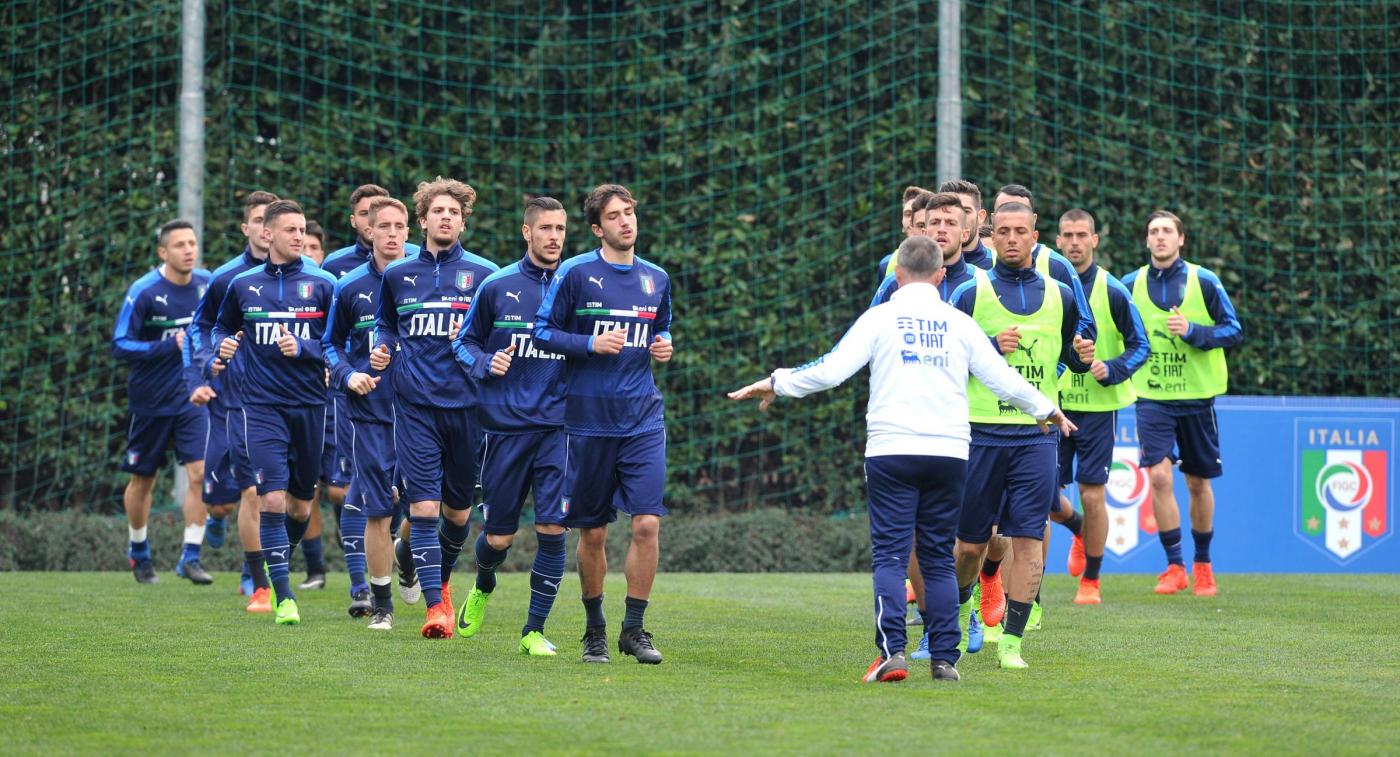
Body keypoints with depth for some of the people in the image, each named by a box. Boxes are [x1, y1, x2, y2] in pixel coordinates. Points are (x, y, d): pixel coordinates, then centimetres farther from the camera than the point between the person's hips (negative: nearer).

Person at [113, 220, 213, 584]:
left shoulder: (207, 284, -1)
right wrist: (168, 347, -25)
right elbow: (120, 345, -16)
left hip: (193, 398, 2)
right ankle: (139, 552, 33)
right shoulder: (143, 292, -15)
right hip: (150, 400, -2)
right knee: (143, 481, 11)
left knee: (201, 473, -14)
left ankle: (190, 557, -5)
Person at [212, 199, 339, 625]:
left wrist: (302, 348, -16)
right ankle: (283, 597, -10)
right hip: (262, 405, -1)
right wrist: (223, 346, 0)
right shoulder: (243, 284, 6)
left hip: (310, 405, 1)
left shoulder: (322, 284, 1)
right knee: (272, 497, -14)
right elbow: (223, 327, 22)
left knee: (301, 503, 10)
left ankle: (278, 568, 37)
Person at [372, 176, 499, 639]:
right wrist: (382, 350, 4)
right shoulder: (397, 275, 9)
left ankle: (442, 581, 36)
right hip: (415, 405, 0)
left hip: (466, 405, 0)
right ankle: (435, 606, -10)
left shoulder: (485, 274, 2)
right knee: (423, 507, -11)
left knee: (458, 510, 10)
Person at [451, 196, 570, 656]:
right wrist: (486, 364, -9)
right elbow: (464, 342, 10)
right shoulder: (498, 286, 1)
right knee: (500, 536, 5)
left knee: (552, 529, -10)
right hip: (505, 424, -1)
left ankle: (534, 630, 1)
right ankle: (483, 588, 40)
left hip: (558, 426, 1)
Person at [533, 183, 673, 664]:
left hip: (643, 420, 2)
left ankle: (634, 629, 1)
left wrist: (664, 347, 3)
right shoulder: (575, 273, -3)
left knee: (647, 523, -11)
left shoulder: (656, 279, 10)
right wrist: (592, 344, -15)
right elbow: (542, 332, -2)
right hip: (589, 421, -2)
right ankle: (595, 630, 22)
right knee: (592, 532, 6)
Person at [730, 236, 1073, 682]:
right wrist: (1045, 410, 28)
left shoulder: (880, 318, 2)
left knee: (890, 556, -2)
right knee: (939, 559, 10)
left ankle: (892, 653, -16)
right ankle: (945, 659, 7)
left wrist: (776, 384, 5)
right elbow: (1002, 379, 10)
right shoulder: (960, 324, 8)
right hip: (949, 453, 2)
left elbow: (832, 369, -7)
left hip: (891, 452, -2)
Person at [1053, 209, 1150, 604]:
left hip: (1098, 405, -3)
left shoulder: (1112, 291, -5)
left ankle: (1091, 581, 12)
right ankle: (1080, 531, 36)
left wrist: (1111, 371, -17)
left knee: (1092, 494, -4)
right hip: (1052, 405, 3)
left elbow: (1139, 346, -1)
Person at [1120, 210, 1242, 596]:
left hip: (1197, 395, 0)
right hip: (1152, 398, 0)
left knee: (1198, 483, 9)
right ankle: (1174, 566, -7)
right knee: (1159, 476, -15)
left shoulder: (1203, 281, -3)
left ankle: (1202, 564, 27)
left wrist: (1193, 331, -18)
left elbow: (1234, 331, -3)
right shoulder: (1130, 285, 2)